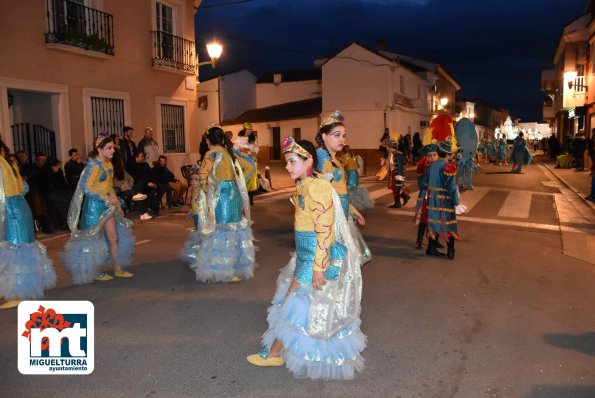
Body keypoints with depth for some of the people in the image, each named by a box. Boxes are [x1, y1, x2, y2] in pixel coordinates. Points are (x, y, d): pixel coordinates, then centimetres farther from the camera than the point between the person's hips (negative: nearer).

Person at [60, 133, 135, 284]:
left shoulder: (108, 164, 7)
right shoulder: (93, 165, -17)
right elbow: (86, 188, -22)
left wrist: (116, 203, 11)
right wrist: (107, 198, -22)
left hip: (107, 206, 7)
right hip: (94, 205, -7)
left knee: (114, 237, 9)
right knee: (94, 239, 6)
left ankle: (118, 269, 20)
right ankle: (96, 272, 20)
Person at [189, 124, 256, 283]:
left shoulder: (213, 152, -7)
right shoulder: (229, 152, 13)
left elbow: (204, 172, -24)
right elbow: (249, 167, 17)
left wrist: (205, 187, -7)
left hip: (221, 195, -7)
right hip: (234, 193, 7)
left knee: (222, 231, 0)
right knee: (234, 228, 13)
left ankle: (225, 270, 6)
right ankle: (238, 265, 22)